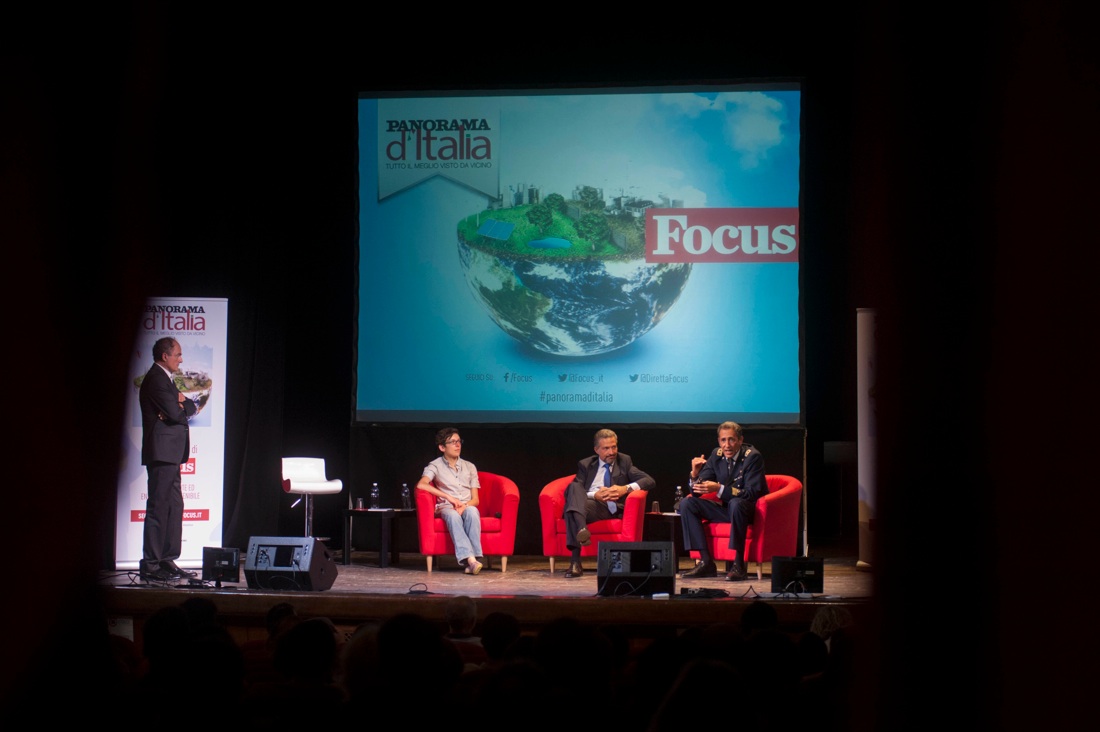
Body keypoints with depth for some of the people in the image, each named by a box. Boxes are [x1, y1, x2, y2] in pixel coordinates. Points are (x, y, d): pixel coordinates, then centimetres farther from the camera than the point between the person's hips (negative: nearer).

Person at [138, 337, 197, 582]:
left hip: (170, 454, 11)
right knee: (158, 507, -9)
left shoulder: (165, 378, 20)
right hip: (162, 451, -11)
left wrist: (181, 404, -6)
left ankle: (167, 560, 15)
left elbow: (191, 408, 15)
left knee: (174, 506, 11)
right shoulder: (156, 379, -12)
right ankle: (150, 564, -8)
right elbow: (175, 413, -19)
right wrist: (181, 405, 2)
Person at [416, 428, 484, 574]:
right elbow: (421, 485, -16)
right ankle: (470, 558, -54)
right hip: (446, 508, -2)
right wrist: (448, 497, -19)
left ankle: (472, 557, -45)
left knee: (471, 511, -37)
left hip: (468, 507, 2)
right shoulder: (435, 466, 6)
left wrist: (464, 506, -14)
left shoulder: (470, 467, 16)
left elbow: (475, 499, 10)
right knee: (453, 515, -40)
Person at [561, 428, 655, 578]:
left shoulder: (624, 461, 21)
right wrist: (595, 495, -13)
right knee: (574, 487, -33)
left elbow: (650, 481, 8)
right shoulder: (585, 464, 22)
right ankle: (582, 529, -58)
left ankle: (575, 561, -47)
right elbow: (573, 490, 6)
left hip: (612, 509, -1)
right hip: (587, 503, 1)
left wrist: (626, 488, -10)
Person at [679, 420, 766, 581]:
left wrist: (720, 489, -35)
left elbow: (752, 493, -26)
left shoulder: (753, 456, -16)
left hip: (750, 511, -6)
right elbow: (696, 491, 0)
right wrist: (695, 474, -23)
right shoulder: (717, 455, 0)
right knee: (687, 503, -10)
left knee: (735, 503, -39)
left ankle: (738, 565, -32)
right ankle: (706, 562, -13)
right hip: (726, 509, 6)